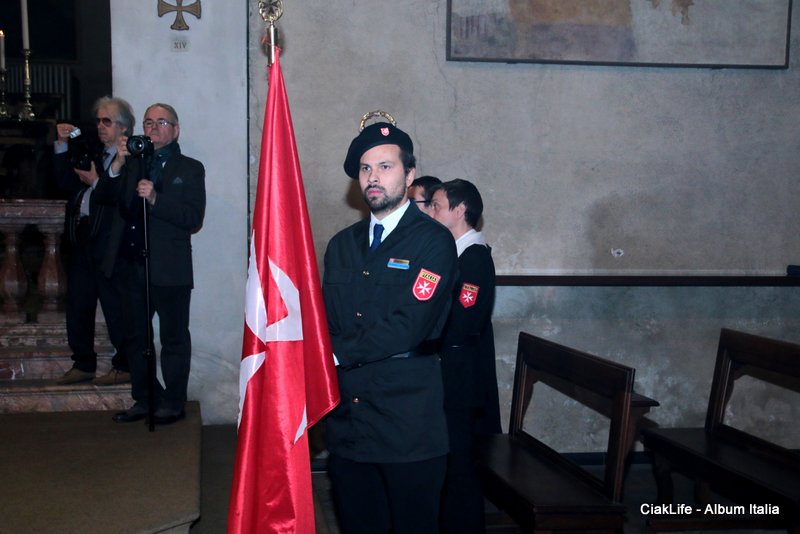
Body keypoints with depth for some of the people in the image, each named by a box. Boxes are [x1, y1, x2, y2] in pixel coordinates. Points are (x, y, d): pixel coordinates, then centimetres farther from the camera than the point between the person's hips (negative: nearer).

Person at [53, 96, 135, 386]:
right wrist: (62, 144, 7)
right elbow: (65, 181, 12)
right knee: (77, 305, 13)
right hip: (82, 239, 8)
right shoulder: (90, 153, 17)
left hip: (110, 243, -8)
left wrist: (95, 182, -11)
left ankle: (125, 366, 12)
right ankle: (83, 364, 24)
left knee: (116, 308, 0)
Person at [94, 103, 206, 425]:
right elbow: (105, 197, 4)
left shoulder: (190, 169, 1)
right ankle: (144, 400, 26)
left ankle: (173, 404, 14)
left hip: (169, 268, -5)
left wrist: (155, 198, -21)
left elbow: (194, 218, -11)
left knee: (173, 338, 4)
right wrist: (117, 164, -9)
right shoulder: (132, 164, 14)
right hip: (131, 264, 5)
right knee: (136, 337, 14)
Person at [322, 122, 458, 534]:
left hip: (407, 423, -5)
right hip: (346, 420, 6)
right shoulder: (342, 245, 14)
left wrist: (340, 354, -12)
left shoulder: (432, 241, -7)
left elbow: (408, 326, -16)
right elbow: (325, 319, 13)